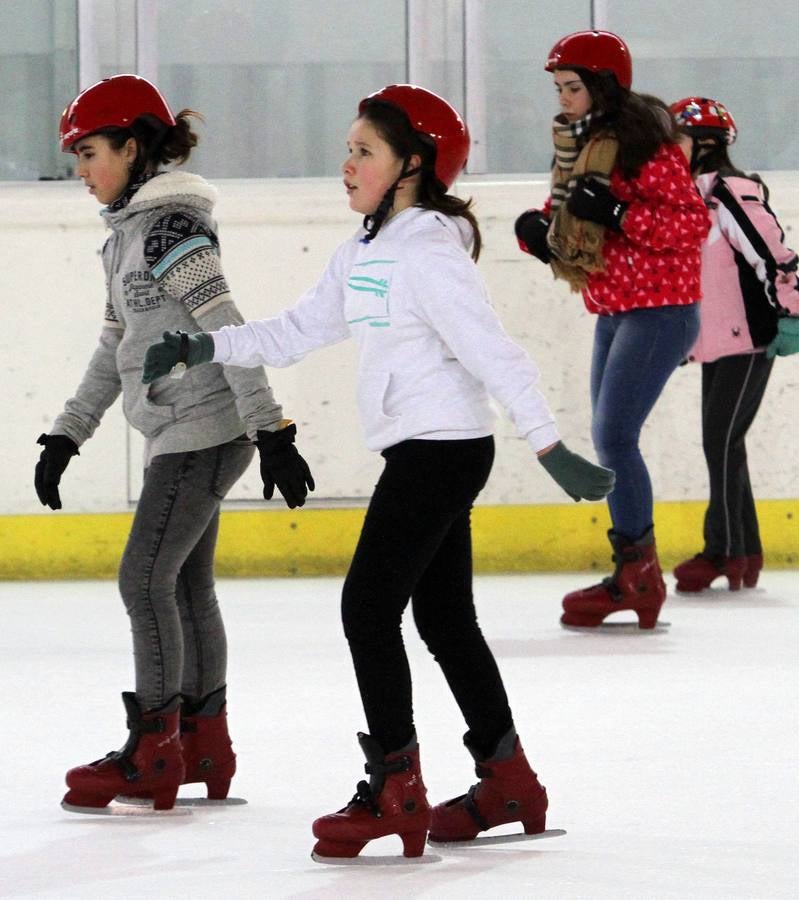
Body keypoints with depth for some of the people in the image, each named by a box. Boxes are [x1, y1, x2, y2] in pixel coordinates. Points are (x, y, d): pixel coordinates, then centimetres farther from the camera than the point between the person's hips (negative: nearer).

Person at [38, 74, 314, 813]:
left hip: (202, 431, -10)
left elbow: (228, 332, -20)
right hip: (185, 435, 10)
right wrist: (66, 435, 20)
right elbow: (117, 349, 21)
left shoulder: (168, 226, -16)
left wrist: (271, 432, -23)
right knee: (186, 584, 13)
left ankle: (152, 756, -2)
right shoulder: (129, 233, 15)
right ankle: (204, 747, 21)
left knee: (145, 578, -8)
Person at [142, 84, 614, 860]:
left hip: (442, 447, -10)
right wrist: (203, 348, 10)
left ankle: (394, 790, -5)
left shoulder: (429, 254, -16)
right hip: (425, 452, 10)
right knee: (443, 617, 14)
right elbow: (299, 331, 19)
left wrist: (549, 446, -26)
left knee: (368, 607, -9)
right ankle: (510, 785, 22)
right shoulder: (362, 254, 12)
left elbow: (491, 352, -22)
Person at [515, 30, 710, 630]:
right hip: (613, 311, 9)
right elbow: (571, 229, 20)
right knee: (609, 440, 10)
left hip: (660, 310, -9)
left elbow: (693, 223, -19)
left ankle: (637, 571, -7)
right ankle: (636, 578, 17)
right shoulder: (580, 145, 12)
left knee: (614, 434, -15)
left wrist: (617, 214, -28)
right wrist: (541, 230, -1)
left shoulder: (645, 142, -15)